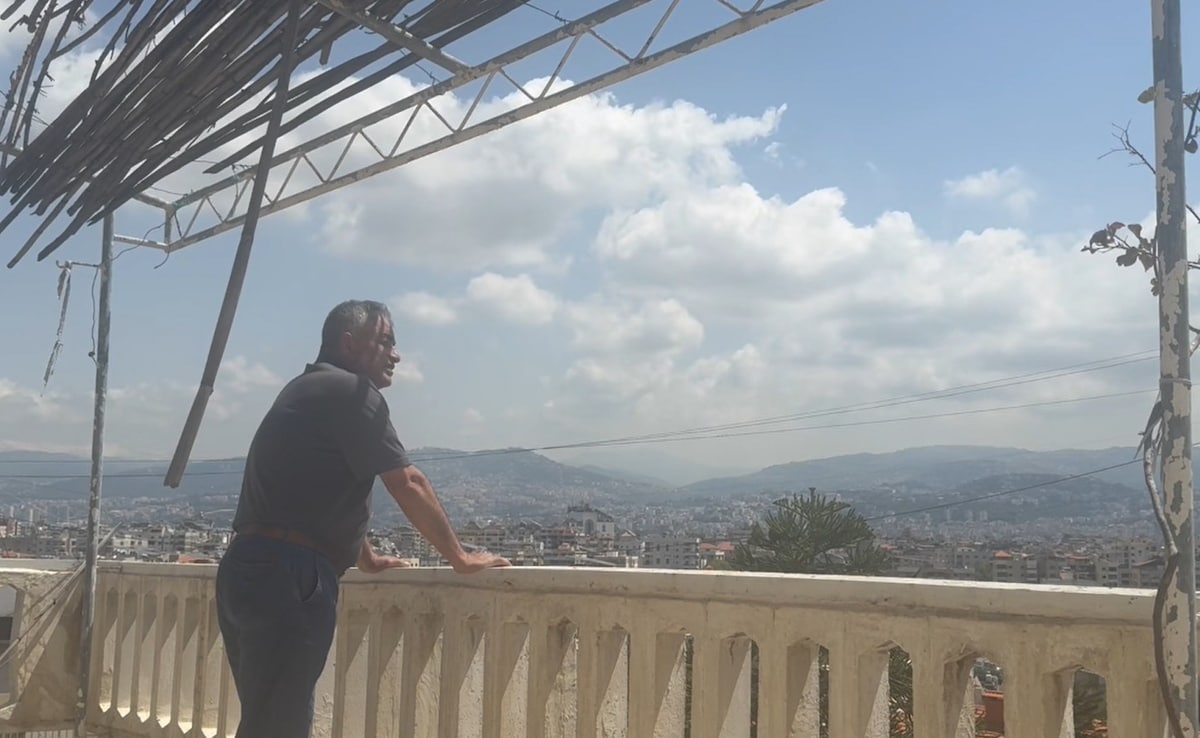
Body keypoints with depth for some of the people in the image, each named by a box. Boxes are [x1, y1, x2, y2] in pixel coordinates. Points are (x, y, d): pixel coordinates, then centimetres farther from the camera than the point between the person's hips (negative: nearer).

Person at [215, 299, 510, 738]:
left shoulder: (307, 392, 23)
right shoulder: (350, 391, -6)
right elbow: (408, 485, -8)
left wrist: (367, 559, 38)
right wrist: (460, 558, 1)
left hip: (250, 568, 10)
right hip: (287, 577, -10)